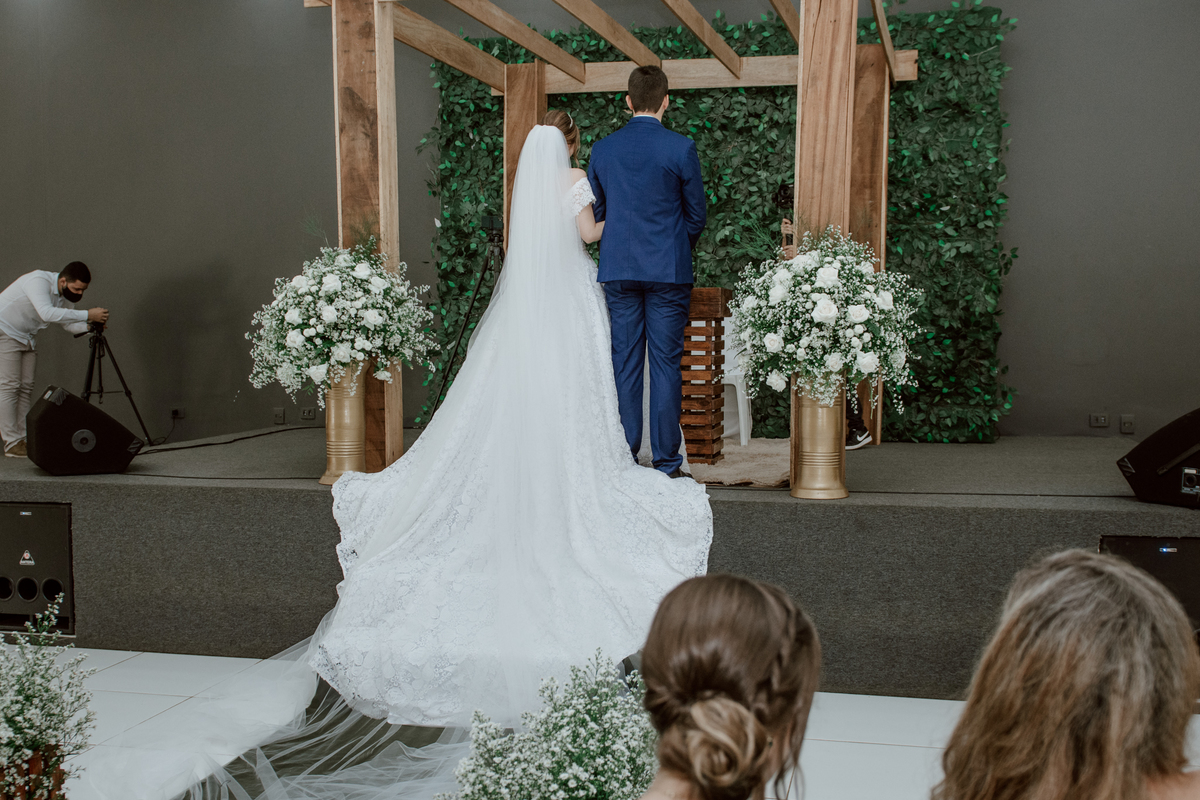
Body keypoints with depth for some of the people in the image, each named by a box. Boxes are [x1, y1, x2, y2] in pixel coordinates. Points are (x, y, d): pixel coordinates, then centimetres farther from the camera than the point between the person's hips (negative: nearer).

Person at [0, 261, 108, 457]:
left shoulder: (67, 296, -3)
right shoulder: (39, 280, -29)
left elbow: (68, 322, 3)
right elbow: (47, 313, -43)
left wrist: (89, 327, -19)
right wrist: (87, 315, -44)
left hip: (26, 337, 8)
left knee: (25, 388, 3)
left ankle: (23, 440, 5)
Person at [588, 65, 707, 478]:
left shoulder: (602, 149, 4)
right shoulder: (681, 148, -6)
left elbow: (596, 212, 12)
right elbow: (697, 214, 2)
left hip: (618, 270, 3)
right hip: (669, 272, -3)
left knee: (624, 363, 7)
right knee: (666, 364, 1)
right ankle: (666, 463, 4)